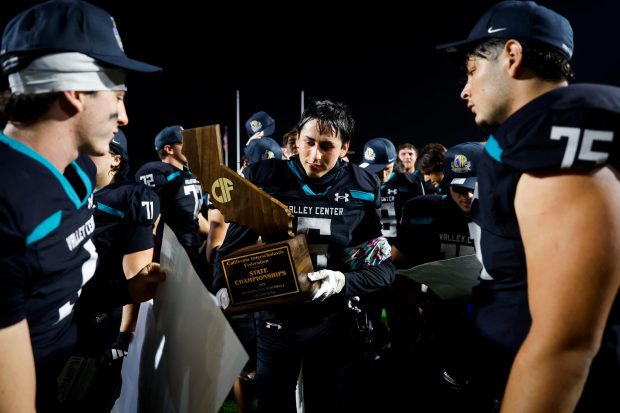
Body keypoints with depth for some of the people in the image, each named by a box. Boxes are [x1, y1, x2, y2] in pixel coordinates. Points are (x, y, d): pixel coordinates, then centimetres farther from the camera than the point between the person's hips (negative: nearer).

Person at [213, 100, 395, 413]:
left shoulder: (363, 190, -7)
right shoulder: (266, 180, -8)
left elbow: (384, 267, -5)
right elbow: (233, 244, -3)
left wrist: (344, 281, -22)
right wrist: (224, 287, -20)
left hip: (334, 322, 0)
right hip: (275, 319, 0)